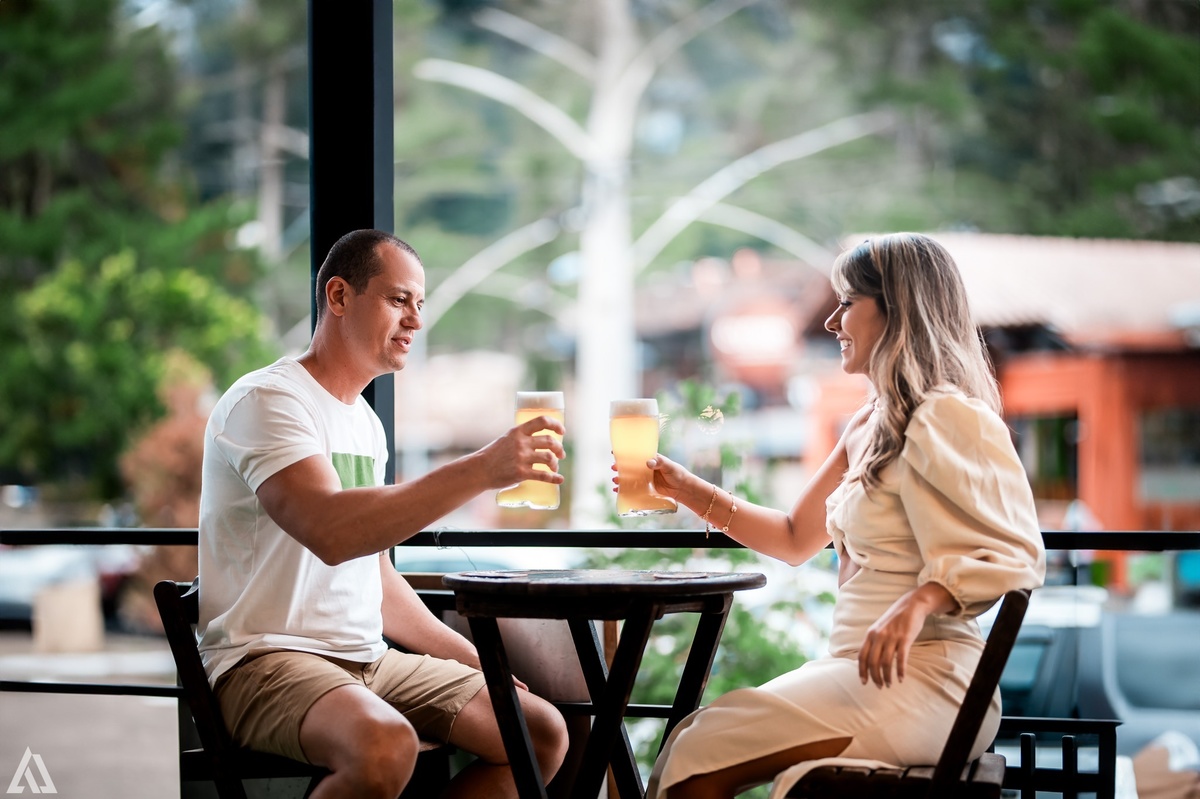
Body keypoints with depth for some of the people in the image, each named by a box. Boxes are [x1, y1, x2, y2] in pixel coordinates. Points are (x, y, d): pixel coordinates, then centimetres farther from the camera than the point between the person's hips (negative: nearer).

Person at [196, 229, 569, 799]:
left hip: (368, 661, 9)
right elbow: (329, 532, -29)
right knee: (385, 746, -38)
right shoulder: (267, 399, -10)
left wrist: (478, 663, 18)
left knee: (545, 732, -4)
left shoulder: (366, 422, 19)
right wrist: (481, 469, -32)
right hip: (267, 663, -9)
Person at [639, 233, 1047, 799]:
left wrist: (920, 601, -34)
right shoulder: (869, 425, 19)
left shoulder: (949, 417, -10)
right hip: (858, 667, 9)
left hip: (920, 679, -9)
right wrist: (688, 491, 17)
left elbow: (1017, 556, -17)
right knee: (687, 741, -5)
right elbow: (796, 540, 27)